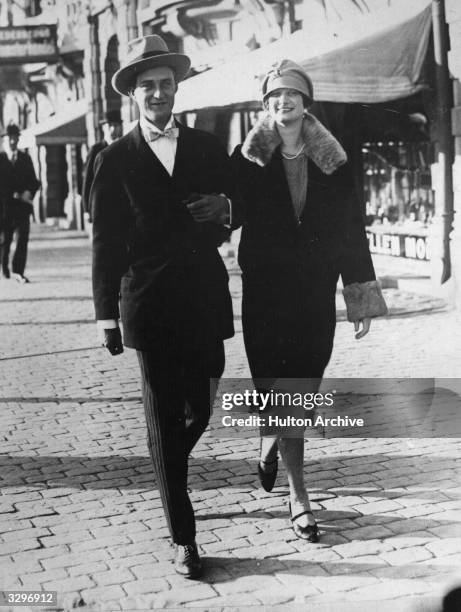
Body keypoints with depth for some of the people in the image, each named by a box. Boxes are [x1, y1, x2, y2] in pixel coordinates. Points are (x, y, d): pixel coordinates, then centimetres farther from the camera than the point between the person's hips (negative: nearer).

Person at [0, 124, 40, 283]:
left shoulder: (25, 158, 11)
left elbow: (33, 181, 12)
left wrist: (29, 192, -8)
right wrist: (13, 195, -13)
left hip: (22, 206, 2)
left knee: (22, 240, -9)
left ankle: (18, 272, -7)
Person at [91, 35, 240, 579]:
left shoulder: (207, 147, 9)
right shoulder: (114, 161, 2)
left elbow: (238, 208, 18)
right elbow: (105, 244, 1)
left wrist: (225, 207, -7)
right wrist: (106, 317, -3)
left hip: (205, 301, 3)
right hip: (150, 306, -3)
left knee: (199, 409, 10)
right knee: (164, 420, 1)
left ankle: (166, 471, 44)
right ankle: (183, 539, 11)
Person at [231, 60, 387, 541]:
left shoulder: (333, 162, 3)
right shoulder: (247, 160, -1)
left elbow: (351, 231, 4)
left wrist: (362, 298, 3)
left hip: (316, 297, 2)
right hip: (264, 296, -2)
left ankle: (270, 442, 40)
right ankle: (298, 497, 9)